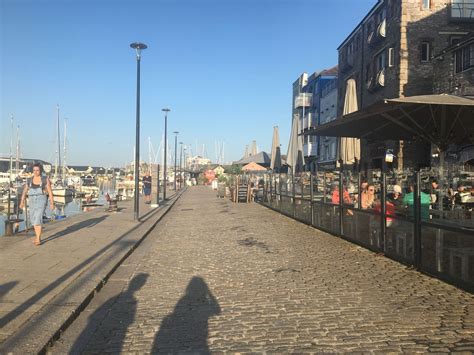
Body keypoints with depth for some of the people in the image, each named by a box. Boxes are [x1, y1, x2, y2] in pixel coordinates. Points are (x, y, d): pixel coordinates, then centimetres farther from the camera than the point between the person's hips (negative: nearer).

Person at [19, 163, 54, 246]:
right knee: (34, 220, 11)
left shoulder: (45, 179, -2)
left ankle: (38, 239, -10)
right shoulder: (29, 180, 8)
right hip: (32, 201, 5)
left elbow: (50, 191, -2)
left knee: (38, 219, -15)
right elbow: (24, 192, 4)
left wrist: (52, 203, -4)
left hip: (41, 200, -5)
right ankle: (38, 237, 27)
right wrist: (22, 202, -8)